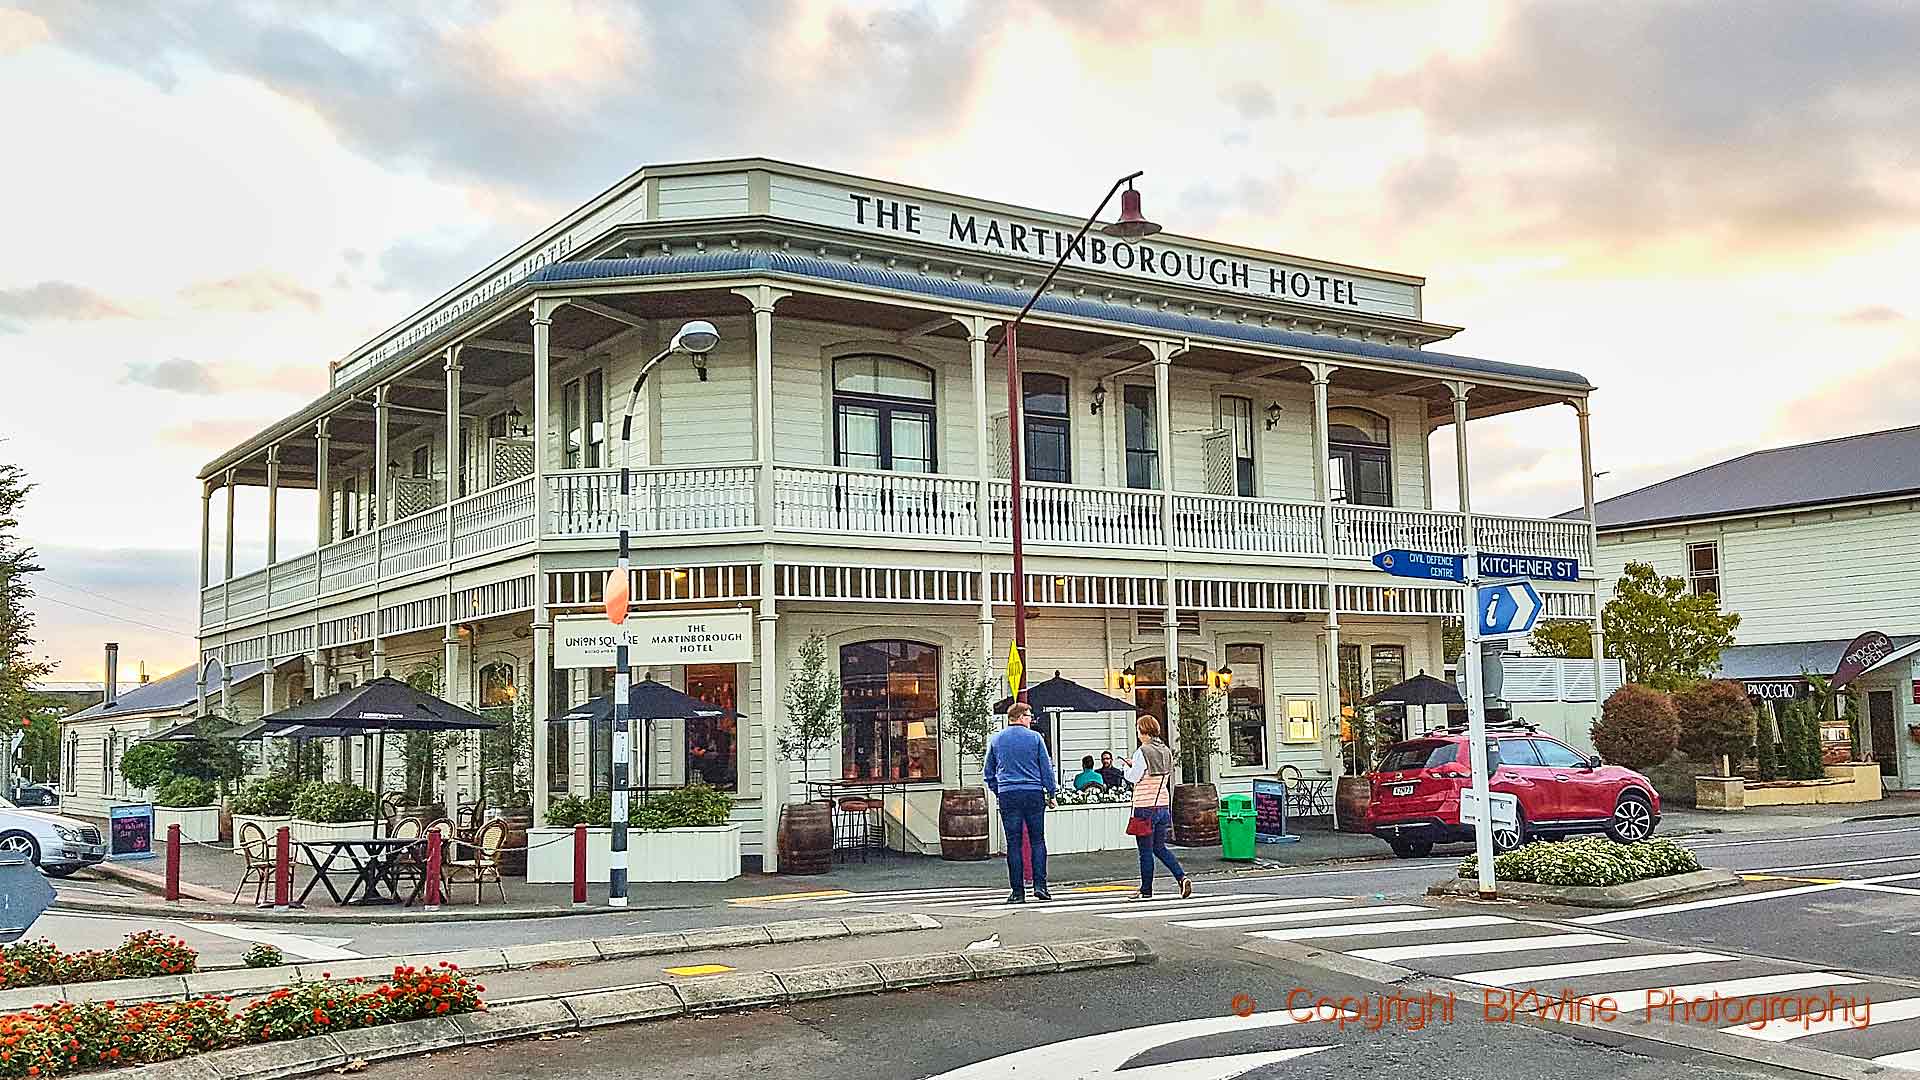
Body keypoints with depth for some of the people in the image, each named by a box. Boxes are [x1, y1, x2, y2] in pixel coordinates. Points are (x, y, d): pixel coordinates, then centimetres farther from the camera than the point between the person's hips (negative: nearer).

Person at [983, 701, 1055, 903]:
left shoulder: (996, 740, 7)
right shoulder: (1035, 737, 0)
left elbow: (988, 771, 13)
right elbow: (1047, 768, 2)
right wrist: (1051, 793, 9)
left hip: (1008, 795, 1)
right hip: (1034, 794, -1)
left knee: (1013, 843, 3)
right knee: (1037, 840, 7)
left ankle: (1017, 891, 2)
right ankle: (1040, 885, -1)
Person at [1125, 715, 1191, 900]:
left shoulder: (1142, 752, -14)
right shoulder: (1166, 751, 8)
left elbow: (1133, 777, -14)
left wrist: (1129, 767, 8)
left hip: (1145, 808, -7)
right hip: (1163, 806, 7)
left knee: (1146, 851, 3)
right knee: (1160, 848, 16)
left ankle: (1146, 890, 10)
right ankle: (1181, 877, 1)